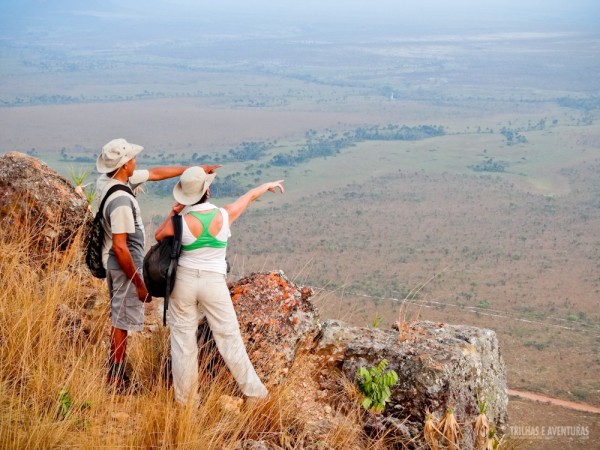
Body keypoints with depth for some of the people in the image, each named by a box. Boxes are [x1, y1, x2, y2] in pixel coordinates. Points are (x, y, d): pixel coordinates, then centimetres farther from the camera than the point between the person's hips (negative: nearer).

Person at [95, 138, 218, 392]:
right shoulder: (120, 200, -29)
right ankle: (116, 379, 13)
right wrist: (139, 284, -21)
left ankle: (114, 372, 32)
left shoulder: (106, 181, 0)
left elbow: (156, 173, 8)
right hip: (124, 265, -10)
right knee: (123, 322, 2)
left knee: (119, 318, 21)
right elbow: (120, 247, -29)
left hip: (113, 262, 10)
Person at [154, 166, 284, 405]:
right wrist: (268, 185, 26)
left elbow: (158, 236, 7)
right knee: (230, 338, 10)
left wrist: (173, 213, 3)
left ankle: (185, 398, 21)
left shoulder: (181, 222, -15)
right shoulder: (224, 215, -11)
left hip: (184, 280, 0)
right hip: (214, 284, 1)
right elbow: (249, 196, 9)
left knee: (183, 339, 12)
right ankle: (254, 392, 19)